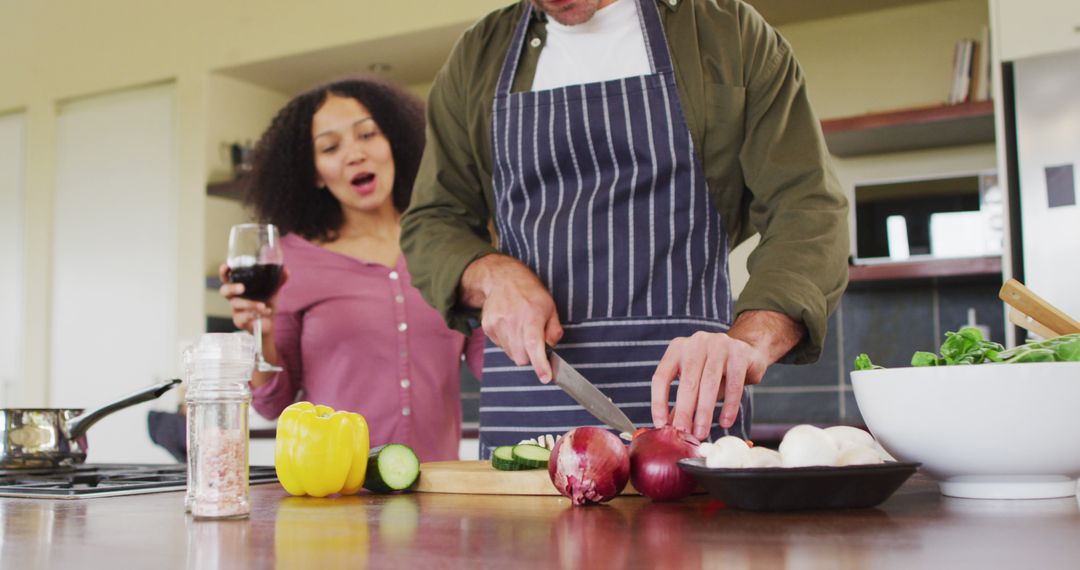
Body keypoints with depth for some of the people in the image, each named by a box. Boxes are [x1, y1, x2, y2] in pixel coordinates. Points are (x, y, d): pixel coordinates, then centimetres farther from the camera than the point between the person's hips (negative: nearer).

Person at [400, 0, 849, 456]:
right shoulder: (476, 56, 12)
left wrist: (750, 342, -23)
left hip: (690, 397, -2)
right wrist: (493, 276, -9)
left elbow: (808, 209, -5)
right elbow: (430, 222, 14)